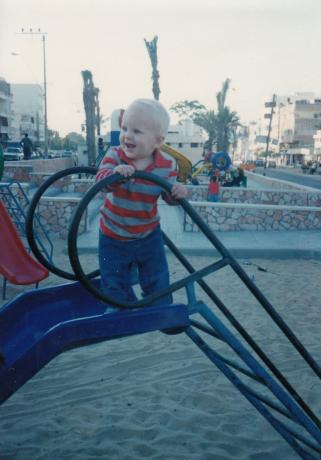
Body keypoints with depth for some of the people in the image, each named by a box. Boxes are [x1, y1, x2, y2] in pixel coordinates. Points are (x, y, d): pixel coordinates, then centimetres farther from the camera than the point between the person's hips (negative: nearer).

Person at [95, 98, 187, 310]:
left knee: (158, 281, 11)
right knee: (114, 284, 11)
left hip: (148, 235, 0)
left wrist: (177, 192, -30)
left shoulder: (167, 165, -14)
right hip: (113, 236, 0)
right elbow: (101, 180, -30)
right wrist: (115, 172, -51)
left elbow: (169, 196, -7)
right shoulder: (114, 155, -16)